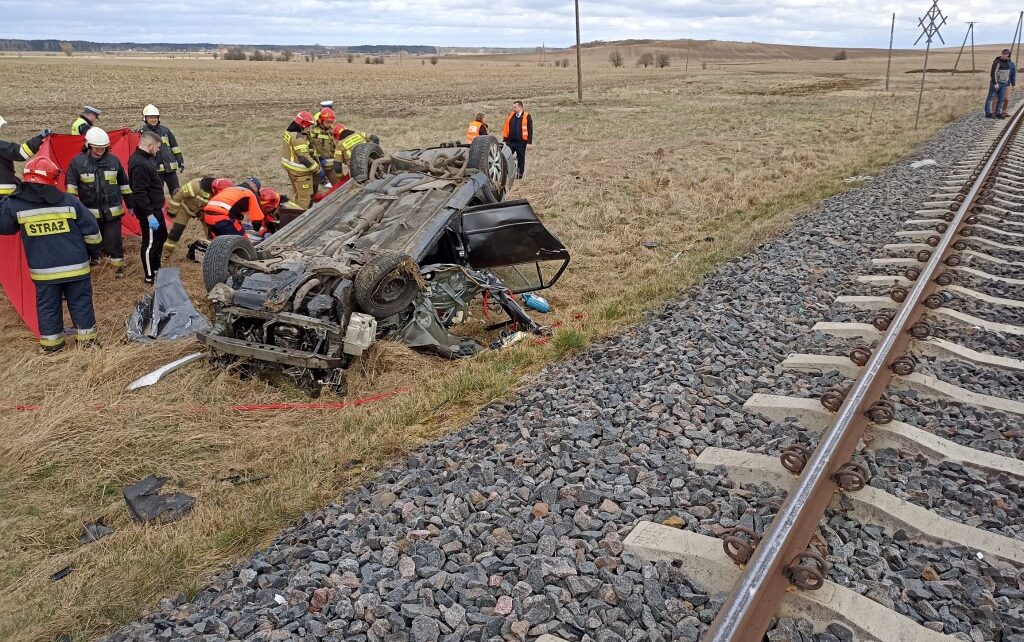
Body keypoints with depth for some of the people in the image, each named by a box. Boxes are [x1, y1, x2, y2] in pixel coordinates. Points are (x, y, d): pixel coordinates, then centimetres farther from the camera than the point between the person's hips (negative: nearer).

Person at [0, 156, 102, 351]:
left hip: (43, 270, 1)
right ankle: (87, 339, 21)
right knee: (81, 302, 13)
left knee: (47, 306, 15)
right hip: (75, 266, -1)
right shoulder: (69, 201, -9)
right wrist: (94, 251, 14)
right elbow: (91, 229, -3)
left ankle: (51, 343, 24)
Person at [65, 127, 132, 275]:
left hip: (113, 211, 0)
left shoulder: (113, 160, 2)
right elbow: (71, 187, -6)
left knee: (113, 241, -1)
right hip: (90, 212, 0)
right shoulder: (77, 162, -6)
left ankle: (119, 266, 17)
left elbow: (124, 184, 11)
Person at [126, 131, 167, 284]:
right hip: (149, 211, -11)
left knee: (161, 237, 22)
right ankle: (149, 277, 12)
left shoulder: (143, 158, 7)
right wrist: (149, 215, -26)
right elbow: (140, 193, -27)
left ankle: (156, 268, 37)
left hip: (155, 208, 11)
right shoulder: (140, 164, -26)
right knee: (150, 243, 0)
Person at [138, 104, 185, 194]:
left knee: (176, 191, 8)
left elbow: (174, 146, 17)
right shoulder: (143, 132, -2)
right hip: (155, 169, -4)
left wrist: (180, 160, 14)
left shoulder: (165, 130, 12)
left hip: (170, 167, 4)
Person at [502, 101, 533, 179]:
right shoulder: (510, 115, 9)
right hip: (510, 141, 4)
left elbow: (530, 129, -5)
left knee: (521, 158, 6)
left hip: (521, 142, -4)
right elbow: (506, 127, 13)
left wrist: (529, 141, -10)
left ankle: (520, 174, 14)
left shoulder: (527, 116, -4)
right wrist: (505, 139, 8)